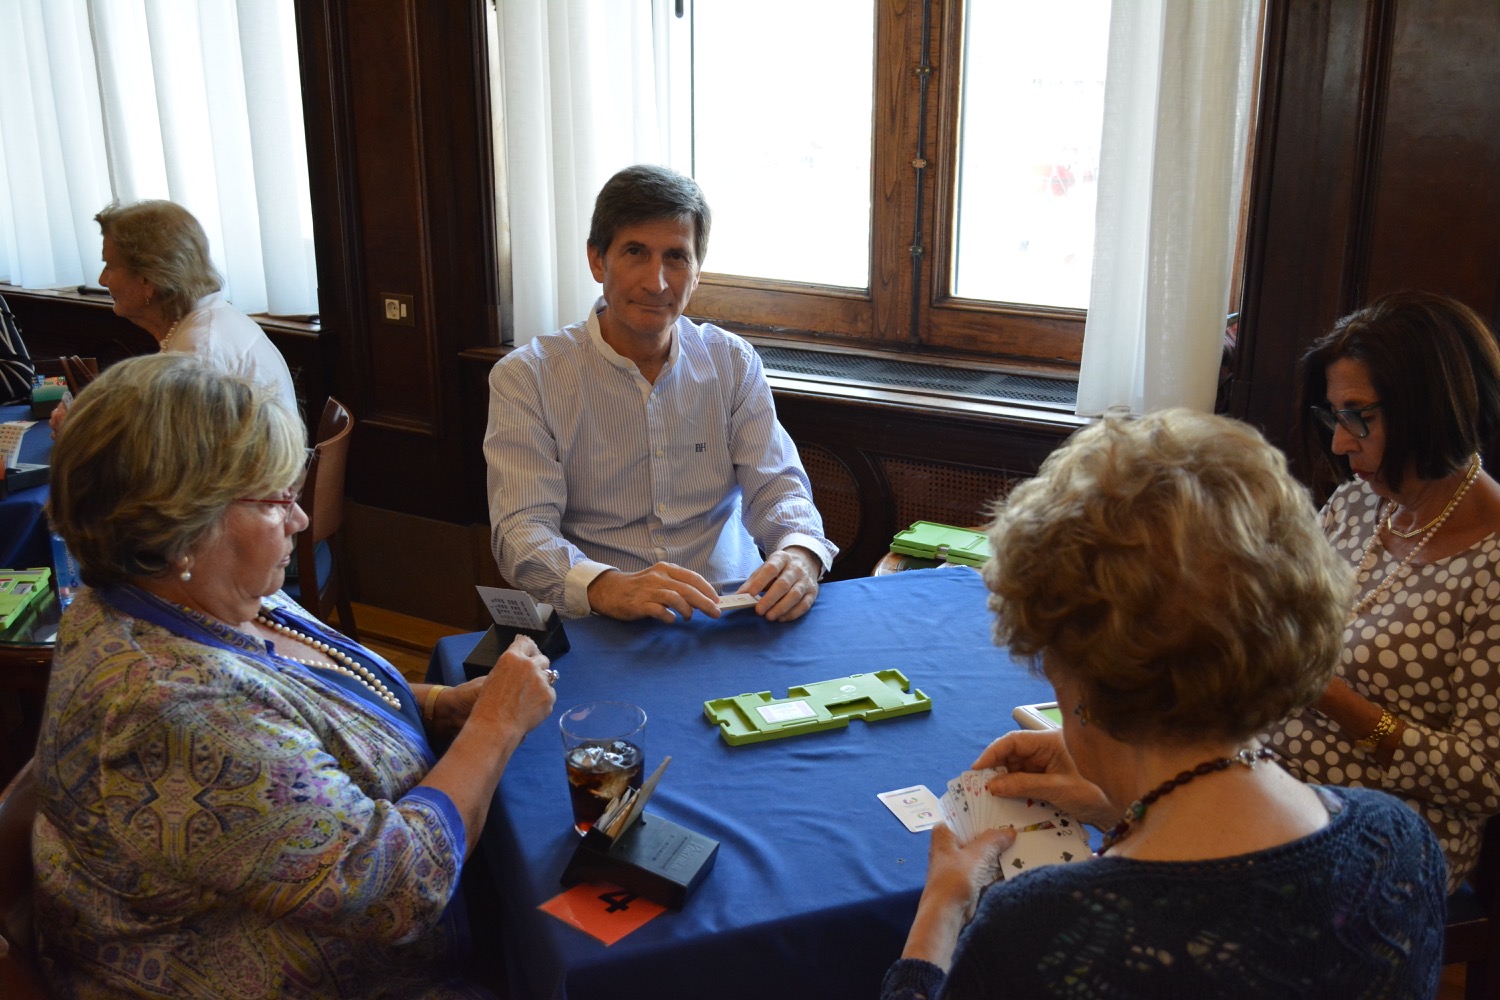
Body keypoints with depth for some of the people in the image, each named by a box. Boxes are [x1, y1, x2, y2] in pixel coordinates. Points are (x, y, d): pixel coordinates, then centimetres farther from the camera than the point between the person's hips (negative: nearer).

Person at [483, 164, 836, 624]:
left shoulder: (733, 362, 12)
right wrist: (606, 587, -31)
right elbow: (521, 530, -9)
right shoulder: (525, 377, 1)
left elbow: (776, 486, 6)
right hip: (598, 630, -2)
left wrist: (800, 554, -20)